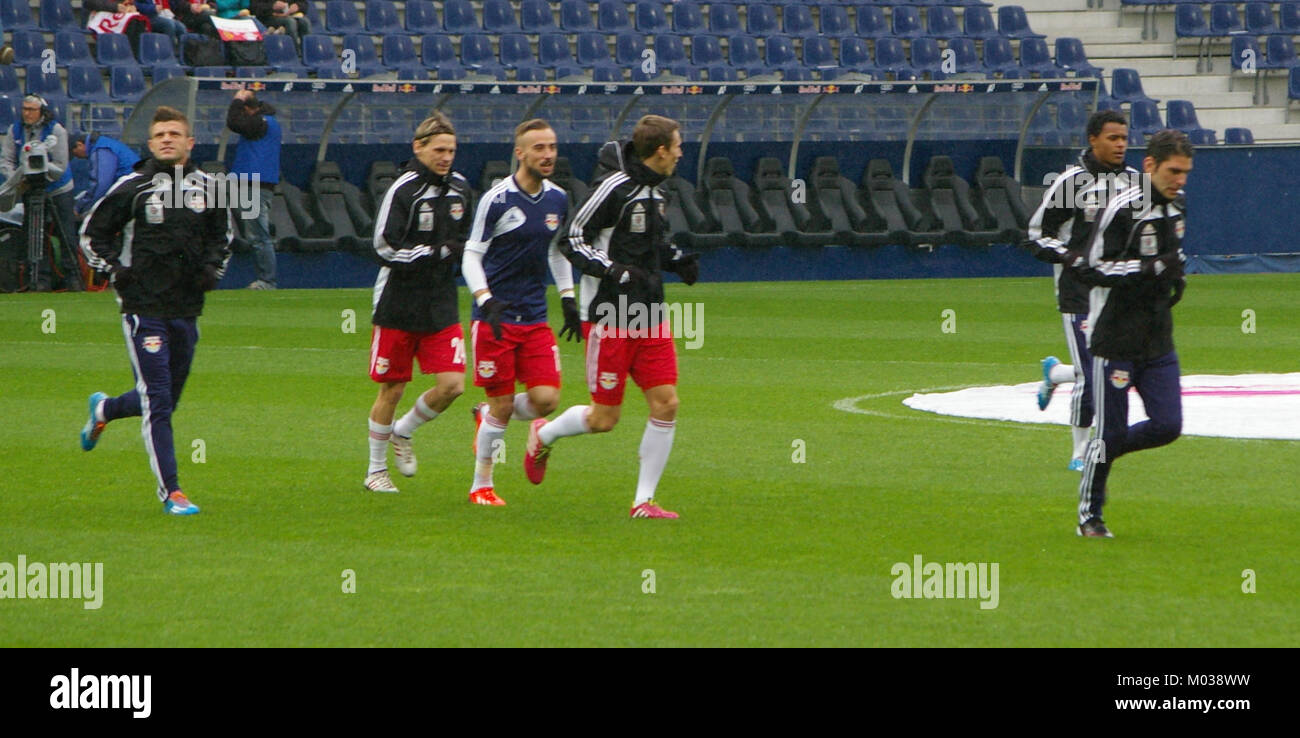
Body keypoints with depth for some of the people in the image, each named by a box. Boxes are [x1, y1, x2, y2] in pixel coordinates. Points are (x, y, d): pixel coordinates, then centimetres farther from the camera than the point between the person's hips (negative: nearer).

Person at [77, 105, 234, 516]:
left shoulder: (207, 188, 7)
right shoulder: (132, 188, -4)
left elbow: (222, 234, 24)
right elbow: (92, 233, 6)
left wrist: (213, 267, 6)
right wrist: (115, 269, -8)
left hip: (187, 310, 5)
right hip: (143, 308, -5)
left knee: (168, 399, 14)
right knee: (157, 402, -9)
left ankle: (104, 409, 43)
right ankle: (170, 491, -4)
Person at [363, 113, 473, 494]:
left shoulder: (459, 188, 7)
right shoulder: (403, 190, -13)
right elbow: (386, 248, -18)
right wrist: (441, 252, -21)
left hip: (442, 305, 5)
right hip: (399, 304, -5)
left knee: (452, 384, -7)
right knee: (392, 388, 4)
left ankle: (403, 432, 21)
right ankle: (376, 469, 20)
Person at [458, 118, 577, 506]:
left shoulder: (558, 199, 7)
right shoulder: (496, 199, -11)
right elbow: (471, 256, -9)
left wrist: (569, 299, 17)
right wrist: (486, 301, -22)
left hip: (535, 318, 5)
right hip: (496, 317, -5)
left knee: (546, 399, -8)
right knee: (502, 405, -4)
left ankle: (488, 416, 23)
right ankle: (481, 486, 14)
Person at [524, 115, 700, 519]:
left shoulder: (654, 190, 10)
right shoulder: (614, 187, -15)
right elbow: (571, 240, -14)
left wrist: (677, 259, 8)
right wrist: (613, 269, -25)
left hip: (650, 318, 8)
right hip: (610, 318, -8)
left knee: (666, 404, -3)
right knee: (604, 418, -2)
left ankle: (644, 500, 5)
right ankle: (543, 435, 28)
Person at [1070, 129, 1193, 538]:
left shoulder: (1176, 204, 9)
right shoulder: (1122, 209, -16)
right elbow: (1090, 269, -19)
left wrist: (1177, 275, 9)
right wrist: (1150, 268, -25)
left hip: (1159, 340, 7)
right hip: (1116, 338, -7)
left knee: (1167, 425, -2)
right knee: (1112, 431, -2)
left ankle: (1103, 454, 23)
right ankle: (1089, 512, 15)